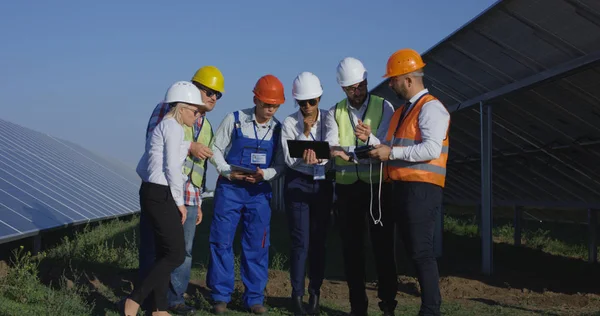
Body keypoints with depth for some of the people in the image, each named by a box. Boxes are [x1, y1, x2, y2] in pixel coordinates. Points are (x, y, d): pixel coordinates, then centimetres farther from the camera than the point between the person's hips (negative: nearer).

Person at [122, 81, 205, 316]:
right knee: (176, 255, -7)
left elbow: (142, 167, 17)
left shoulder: (163, 126, 19)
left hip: (151, 193, 10)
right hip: (161, 196, -10)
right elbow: (172, 167, -16)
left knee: (165, 253, 12)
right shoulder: (173, 127, -10)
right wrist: (180, 202, -9)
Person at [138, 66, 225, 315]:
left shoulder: (206, 127, 20)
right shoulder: (168, 109, -1)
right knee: (154, 247, 1)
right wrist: (188, 147, -17)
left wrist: (199, 204, 19)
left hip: (188, 198, 6)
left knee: (183, 250, 6)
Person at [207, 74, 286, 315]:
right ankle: (221, 296, 11)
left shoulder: (278, 128, 2)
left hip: (259, 191, 2)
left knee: (257, 245, 4)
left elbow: (280, 164, 2)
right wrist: (228, 172, -14)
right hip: (229, 188, -2)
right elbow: (215, 149, 0)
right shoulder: (234, 120, -5)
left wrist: (264, 174, -18)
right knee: (221, 241, 1)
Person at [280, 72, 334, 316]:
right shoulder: (289, 123, -4)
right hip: (298, 184, -2)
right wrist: (305, 132, -17)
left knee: (319, 240, 5)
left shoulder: (329, 119, 2)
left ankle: (315, 294, 15)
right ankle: (297, 296, 3)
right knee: (301, 242, -5)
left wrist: (318, 157, -20)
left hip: (323, 184, 2)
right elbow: (290, 159, -10)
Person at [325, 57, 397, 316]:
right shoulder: (335, 113, 6)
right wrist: (334, 151, -33)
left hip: (378, 185, -3)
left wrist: (369, 139, -34)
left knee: (382, 245, 1)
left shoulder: (384, 107, -2)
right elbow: (331, 146, -10)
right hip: (347, 186, 3)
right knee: (351, 246, 7)